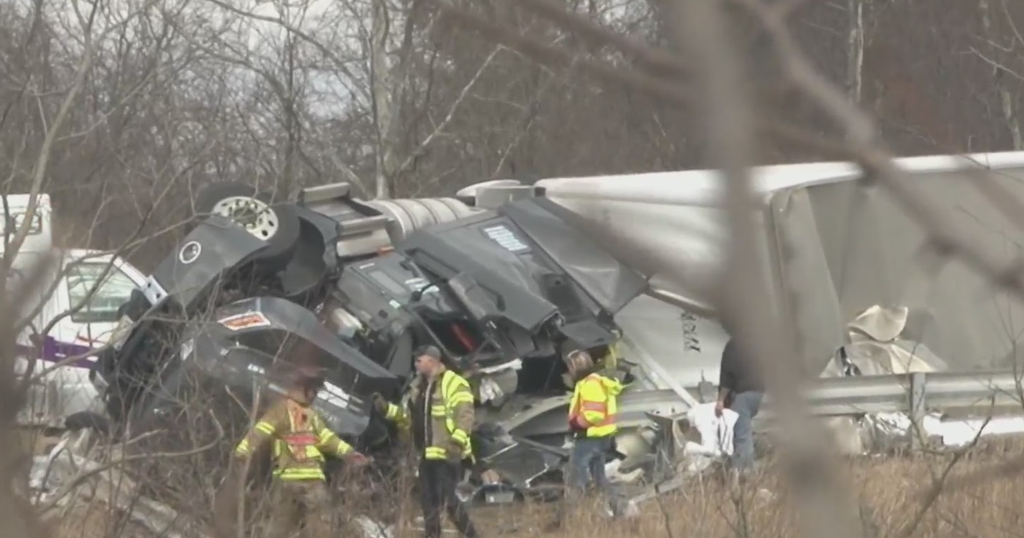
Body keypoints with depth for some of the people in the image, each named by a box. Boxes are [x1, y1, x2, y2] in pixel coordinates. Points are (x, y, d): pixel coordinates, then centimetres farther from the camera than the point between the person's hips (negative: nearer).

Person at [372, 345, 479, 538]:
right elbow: (407, 417, 22)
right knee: (428, 500, 8)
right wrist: (387, 409, 7)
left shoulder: (453, 383, -9)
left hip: (448, 453, -9)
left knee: (447, 498, -14)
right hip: (427, 454, 9)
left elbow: (464, 415, -18)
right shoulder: (419, 387, 18)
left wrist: (457, 440, -30)